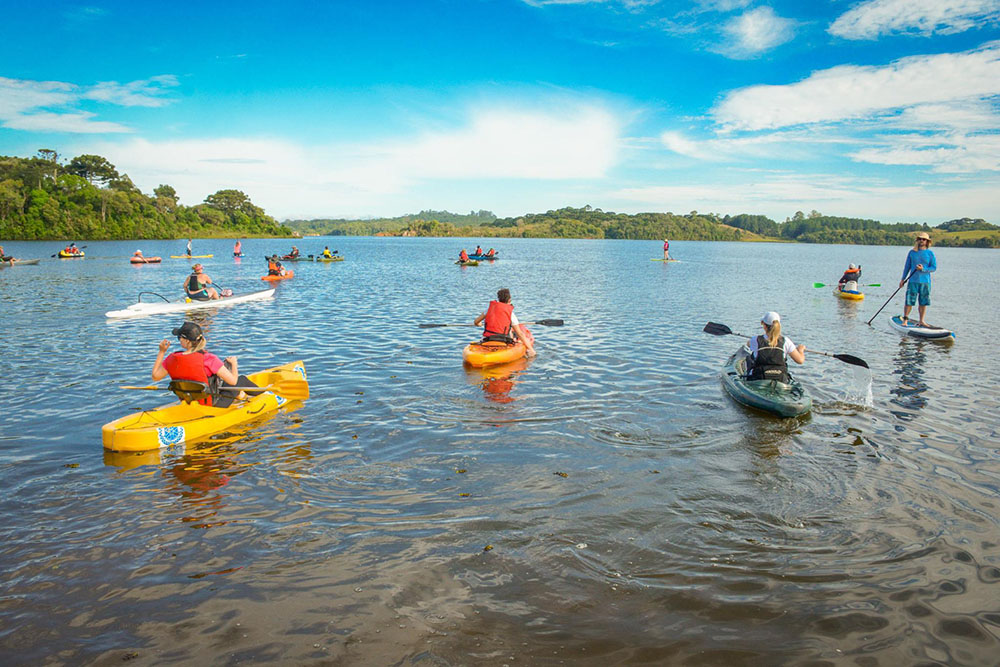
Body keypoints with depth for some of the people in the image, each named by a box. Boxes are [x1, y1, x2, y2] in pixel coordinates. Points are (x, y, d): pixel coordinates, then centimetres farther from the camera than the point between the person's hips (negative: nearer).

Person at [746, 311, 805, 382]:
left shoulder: (756, 340, -6)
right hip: (780, 381, 3)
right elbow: (800, 360, 0)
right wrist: (801, 350, 22)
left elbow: (748, 343, 20)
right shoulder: (785, 341, -5)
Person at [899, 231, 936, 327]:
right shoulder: (912, 252, 7)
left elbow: (934, 267, 2)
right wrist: (903, 279, 9)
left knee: (923, 303, 5)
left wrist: (923, 269, -15)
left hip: (925, 281, 0)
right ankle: (905, 319, 6)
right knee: (909, 301, -4)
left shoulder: (930, 253, 4)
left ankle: (921, 321, 13)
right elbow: (907, 266, 12)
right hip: (913, 281, 0)